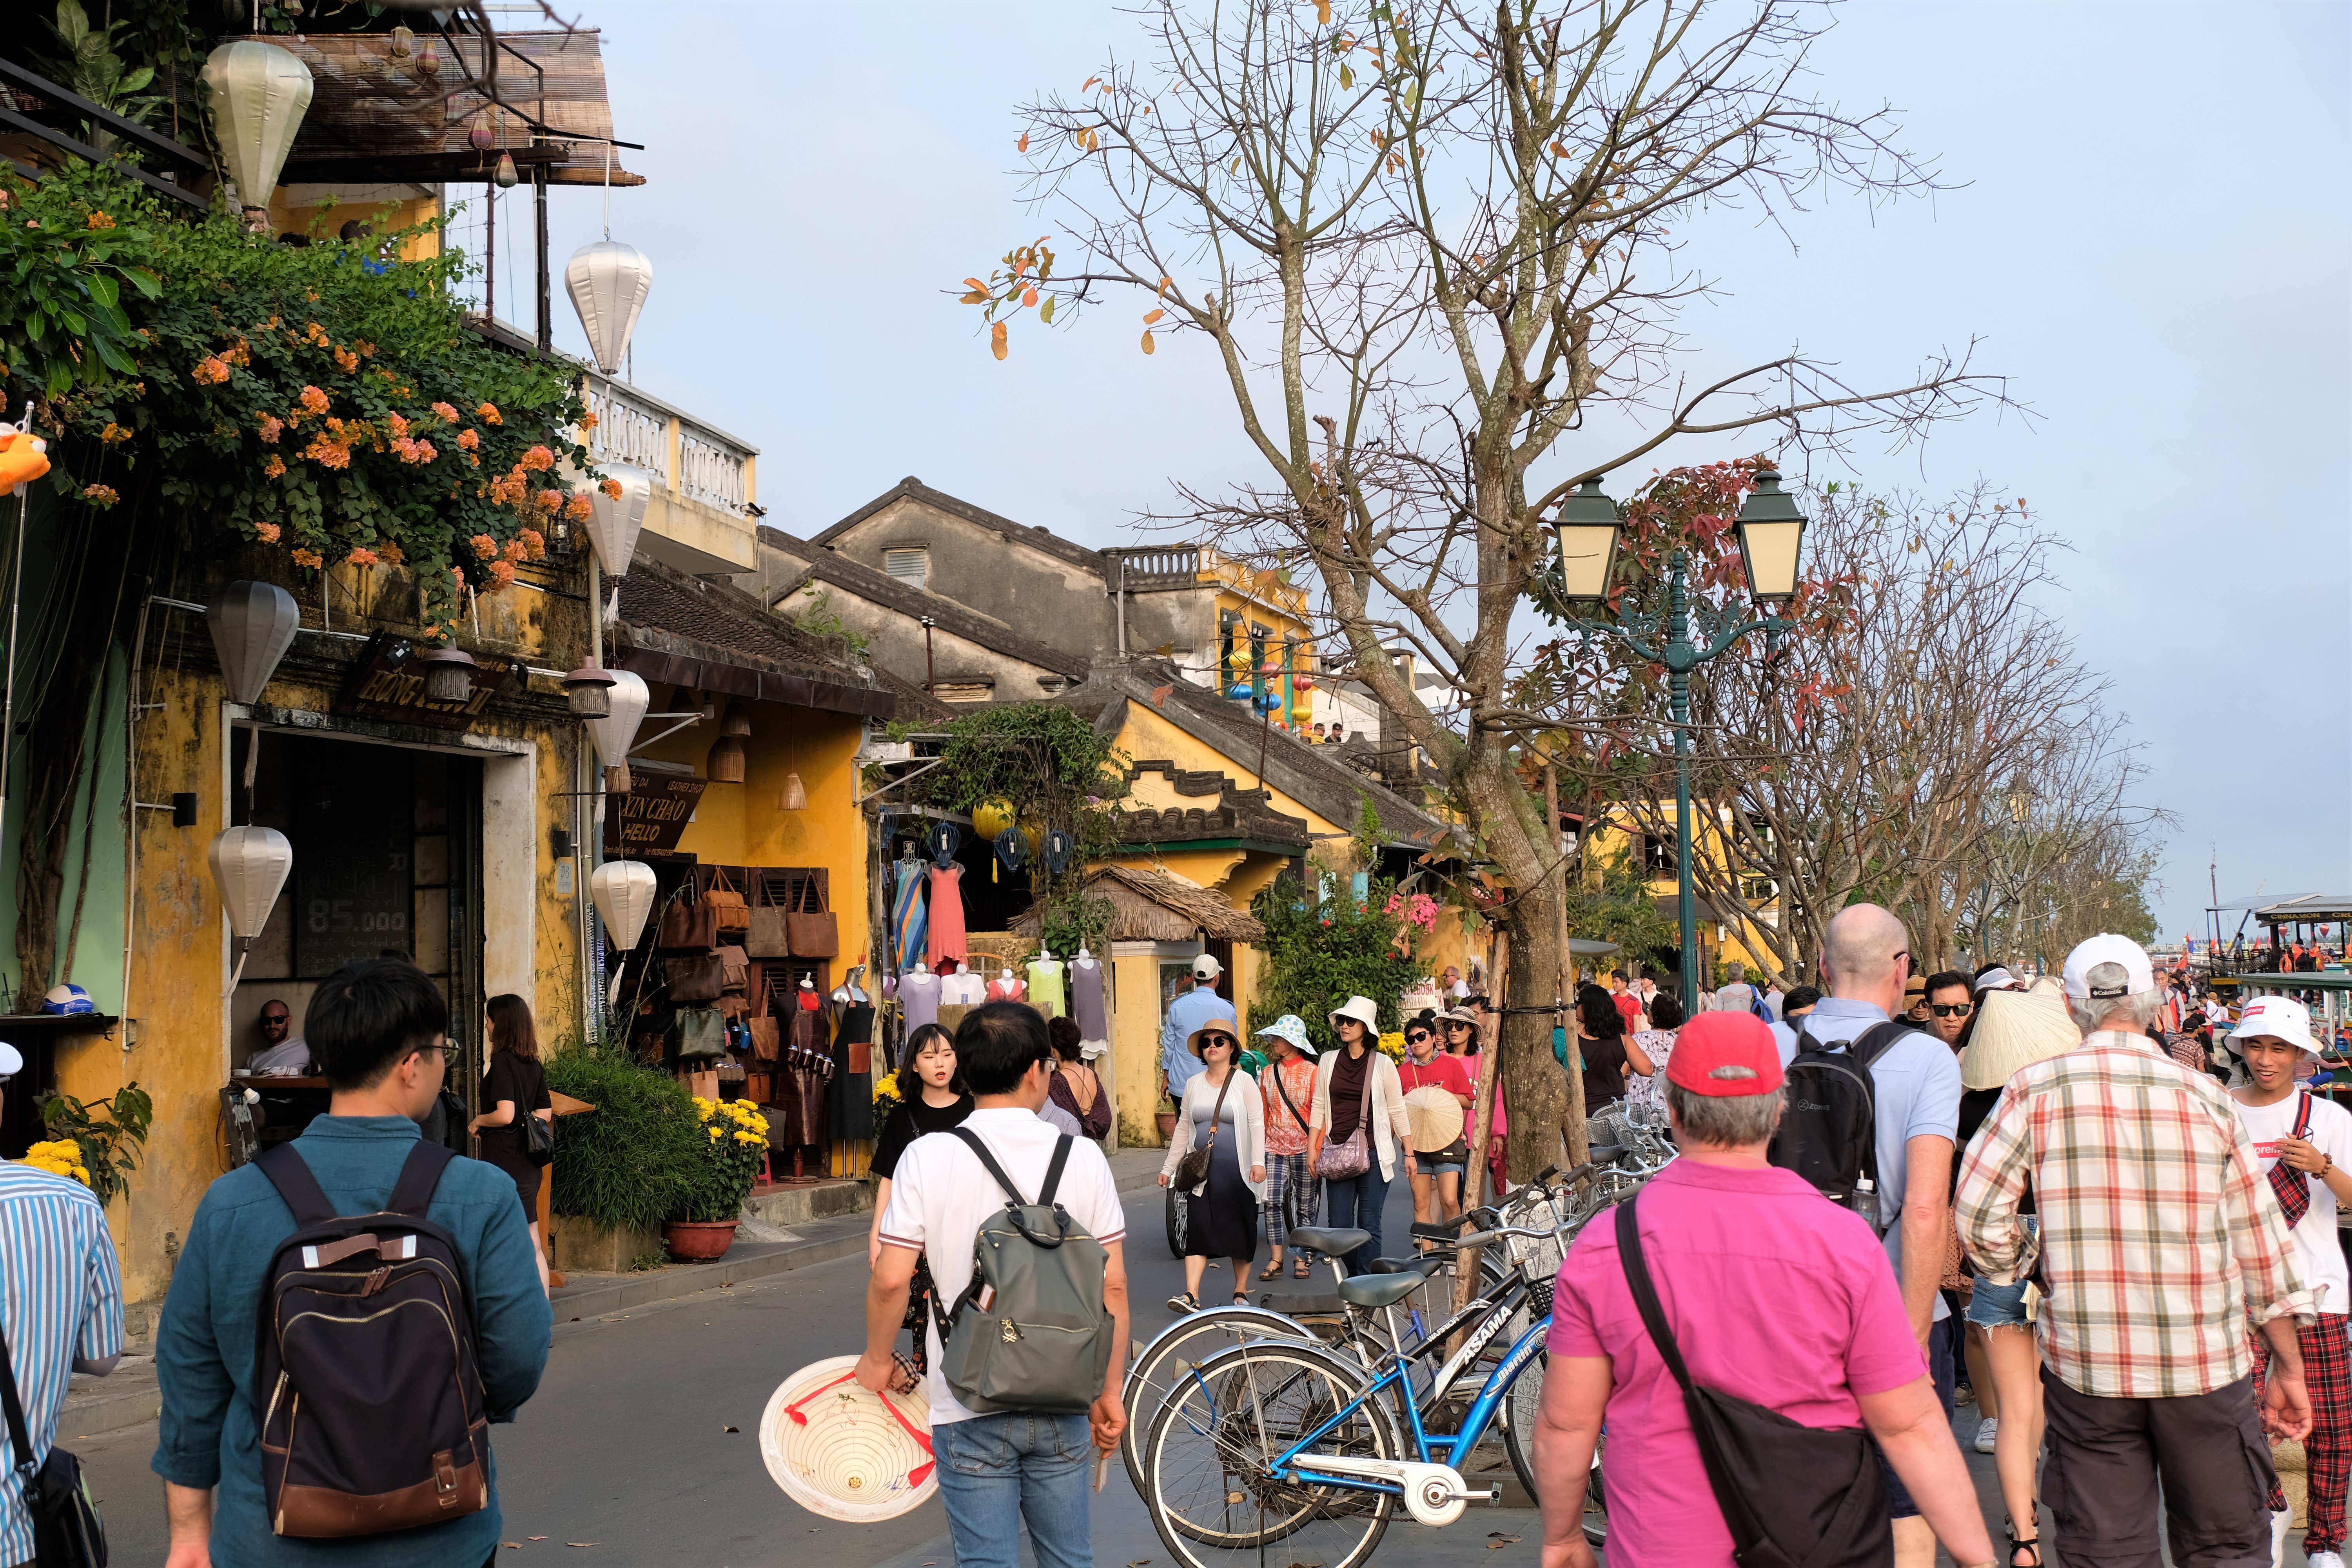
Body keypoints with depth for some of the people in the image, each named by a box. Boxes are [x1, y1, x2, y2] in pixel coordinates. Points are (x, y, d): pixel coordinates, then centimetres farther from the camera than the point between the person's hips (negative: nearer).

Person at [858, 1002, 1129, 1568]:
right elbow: (1113, 1285, -2)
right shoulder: (1083, 1157, -3)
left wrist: (877, 1359, 7)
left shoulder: (927, 1158, -9)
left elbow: (891, 1278, -12)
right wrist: (1110, 1391, 9)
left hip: (970, 1411, -2)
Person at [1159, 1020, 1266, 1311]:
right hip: (1201, 1170, 2)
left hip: (1238, 1170, -2)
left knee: (1241, 1230, 5)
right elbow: (1183, 1129, 16)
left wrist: (1258, 1162, -16)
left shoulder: (1244, 1081, 1)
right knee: (1197, 1229, -8)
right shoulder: (1194, 1084, 11)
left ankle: (1241, 1292, 18)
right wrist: (1168, 1167, 14)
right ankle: (1191, 1296, -14)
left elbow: (1257, 1123, -5)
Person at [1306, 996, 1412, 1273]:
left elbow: (1397, 1110, 7)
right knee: (1339, 1225, 2)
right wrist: (1312, 1148, 8)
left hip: (1374, 1154, -3)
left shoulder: (1383, 1065, 1)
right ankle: (1354, 1275, 22)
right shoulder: (1328, 1062, 10)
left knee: (1369, 1225, -5)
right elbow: (1319, 1107, 14)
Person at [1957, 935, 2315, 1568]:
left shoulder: (2036, 1089, -3)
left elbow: (1977, 1213, -8)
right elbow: (2260, 1237, 6)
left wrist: (2011, 1272, 13)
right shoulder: (2205, 1096, 2)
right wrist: (2288, 1367, 13)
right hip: (2206, 1363, 1)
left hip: (2086, 1367, -1)